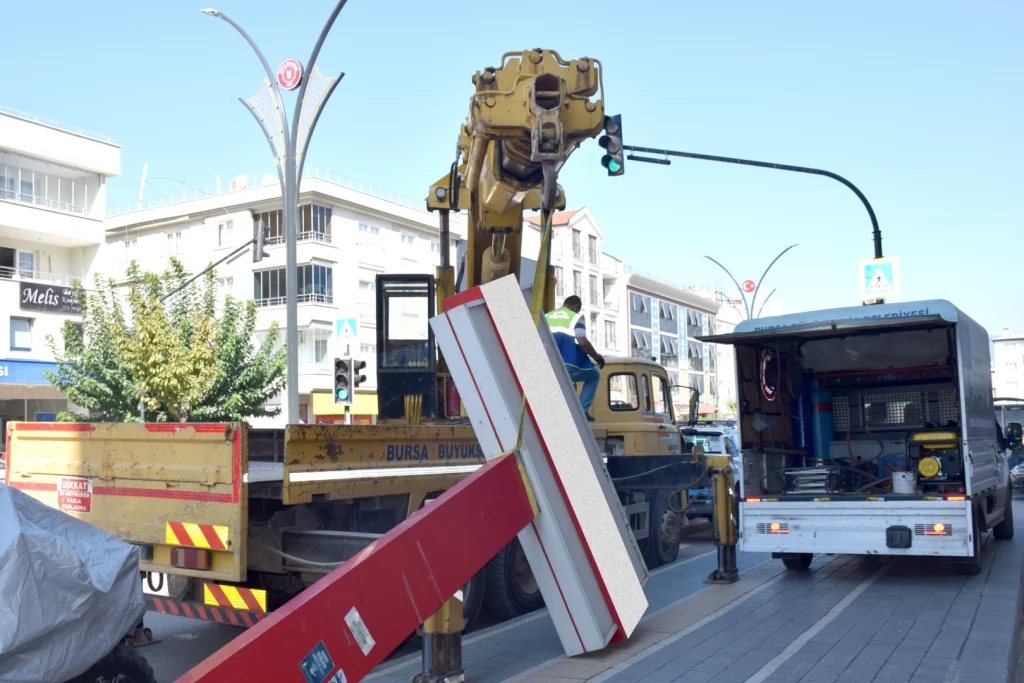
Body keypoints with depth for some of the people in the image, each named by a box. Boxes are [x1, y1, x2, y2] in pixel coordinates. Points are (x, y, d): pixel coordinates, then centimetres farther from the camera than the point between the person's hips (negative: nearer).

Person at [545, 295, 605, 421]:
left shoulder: (547, 317, 18)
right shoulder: (576, 317, 3)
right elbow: (582, 342, -11)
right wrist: (597, 357, 2)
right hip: (569, 366, -4)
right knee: (594, 375, 24)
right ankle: (582, 410, 9)